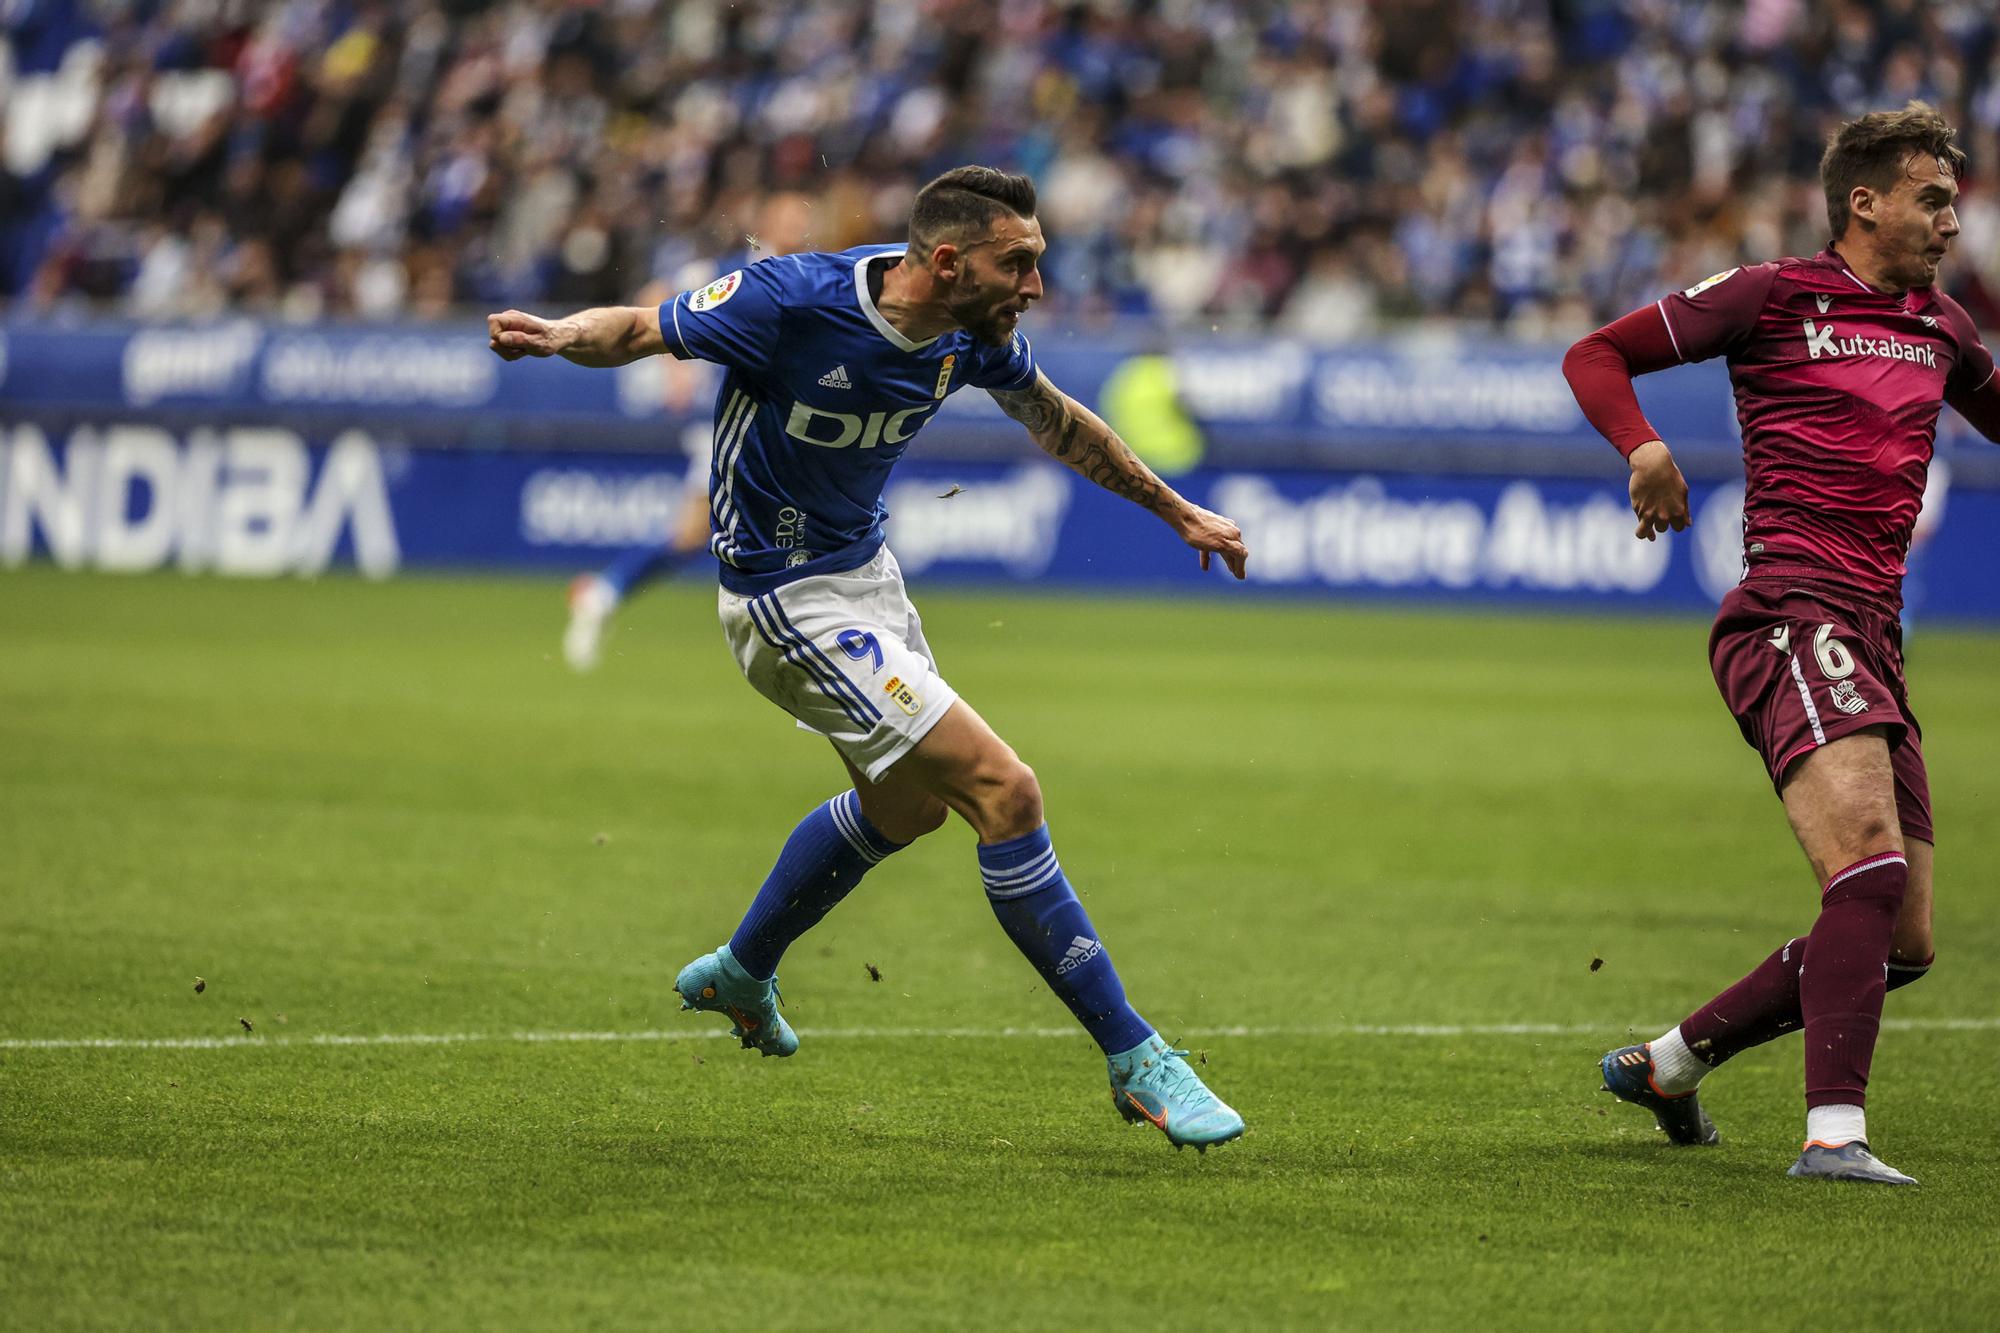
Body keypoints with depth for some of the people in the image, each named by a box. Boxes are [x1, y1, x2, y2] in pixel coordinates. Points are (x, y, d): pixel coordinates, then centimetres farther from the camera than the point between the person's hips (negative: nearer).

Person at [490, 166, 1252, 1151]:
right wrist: (558, 335, -38)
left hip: (864, 571, 9)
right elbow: (635, 331, -16)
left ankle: (739, 973, 51)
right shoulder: (794, 300, -28)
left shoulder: (975, 333, -8)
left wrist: (1175, 510, 21)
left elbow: (1056, 422, 13)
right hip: (788, 602, -9)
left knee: (905, 804, 28)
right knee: (1003, 790, -16)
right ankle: (1134, 1060, -9)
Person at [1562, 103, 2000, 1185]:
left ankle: (1667, 1062, 24)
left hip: (1874, 641, 8)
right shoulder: (1772, 297, 2)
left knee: (1902, 941, 7)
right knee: (1871, 863, -27)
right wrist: (1642, 448, -14)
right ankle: (1834, 1128, -33)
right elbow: (1594, 356, 5)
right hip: (1790, 615, -8)